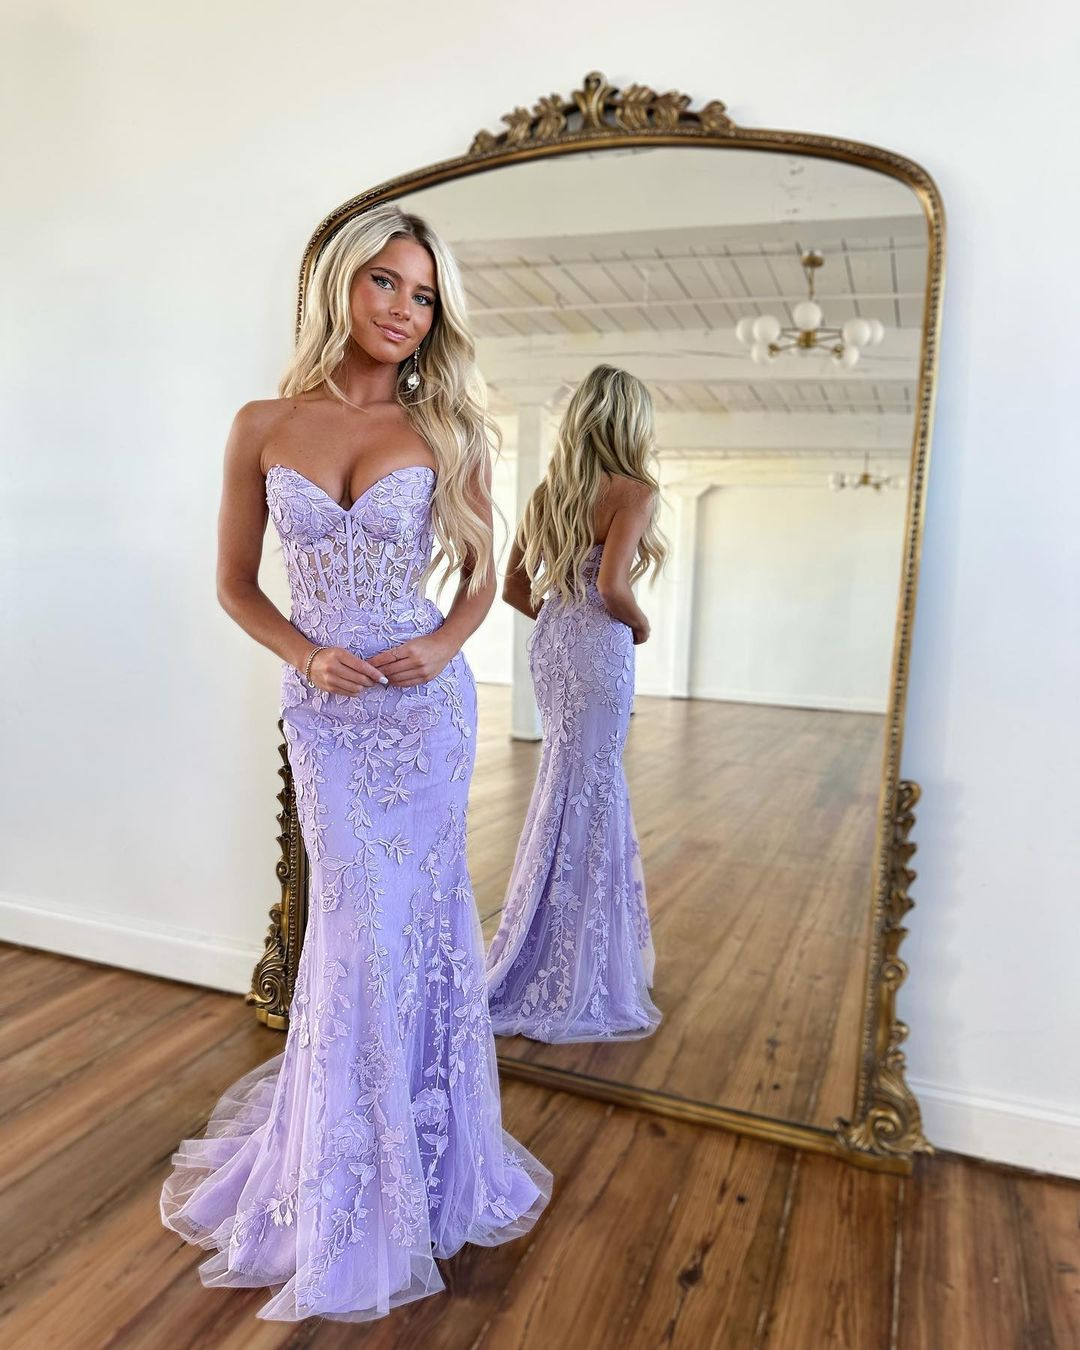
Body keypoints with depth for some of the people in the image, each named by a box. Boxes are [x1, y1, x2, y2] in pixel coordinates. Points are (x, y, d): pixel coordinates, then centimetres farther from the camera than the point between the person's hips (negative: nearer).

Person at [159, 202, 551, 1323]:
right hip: (324, 709, 0)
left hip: (425, 705, 0)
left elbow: (481, 576, 7)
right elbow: (235, 583, 7)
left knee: (411, 920, 8)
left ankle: (408, 1163, 34)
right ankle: (349, 1168, 34)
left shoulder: (447, 430, 1)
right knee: (355, 924, 8)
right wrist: (303, 652, -10)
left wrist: (443, 643, -12)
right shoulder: (263, 427, 2)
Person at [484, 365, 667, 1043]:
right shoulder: (634, 491, -10)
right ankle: (566, 981, 15)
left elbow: (513, 587, 11)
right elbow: (613, 585, -23)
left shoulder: (548, 492, 10)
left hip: (550, 645, 7)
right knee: (583, 799, 1)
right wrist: (640, 626, -4)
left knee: (590, 789, 19)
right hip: (599, 651, -7)